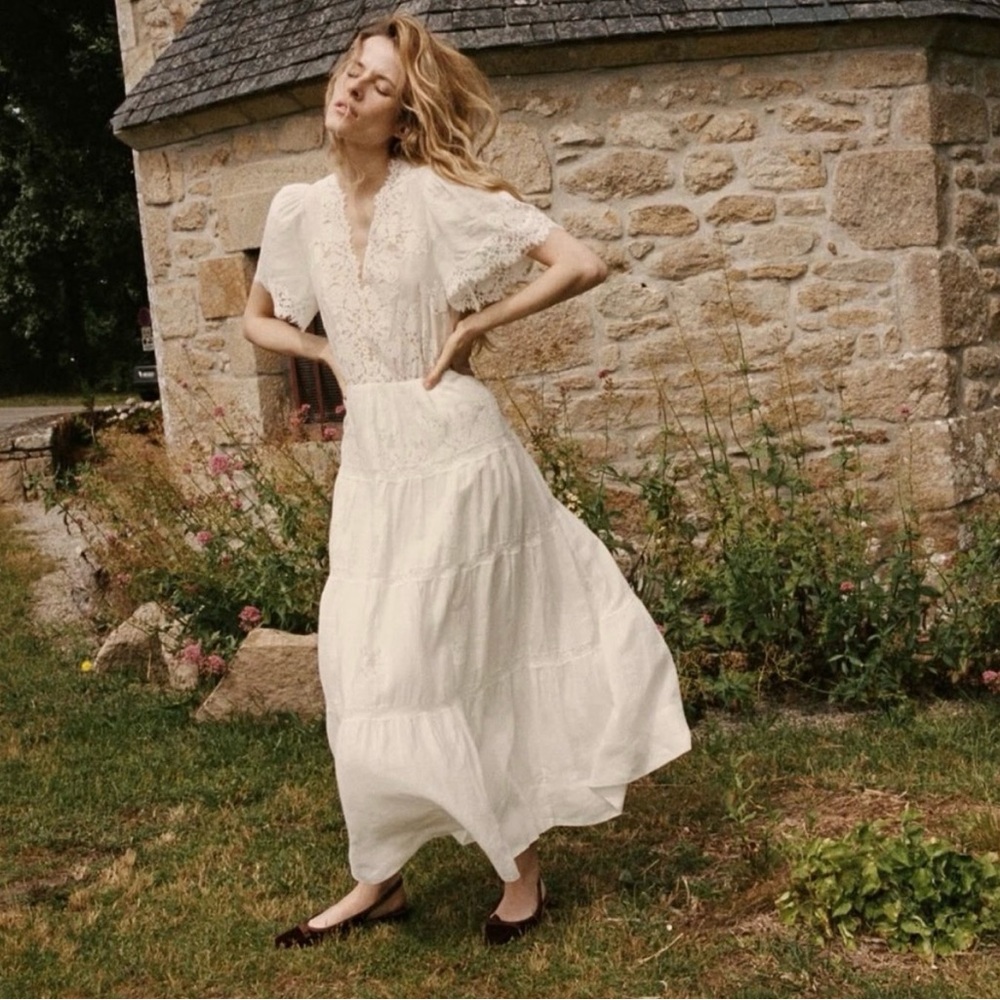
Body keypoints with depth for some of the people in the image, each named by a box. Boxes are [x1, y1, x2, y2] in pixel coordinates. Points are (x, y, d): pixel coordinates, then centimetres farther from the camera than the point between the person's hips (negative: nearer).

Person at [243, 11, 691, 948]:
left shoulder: (439, 194, -10)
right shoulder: (298, 210, 6)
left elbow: (582, 265, -15)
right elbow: (258, 321, 23)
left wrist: (472, 326, -11)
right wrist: (330, 354, 6)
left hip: (452, 453, -5)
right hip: (368, 460, 6)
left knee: (466, 662, 1)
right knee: (364, 668, 8)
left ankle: (521, 867, 20)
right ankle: (379, 879, 23)